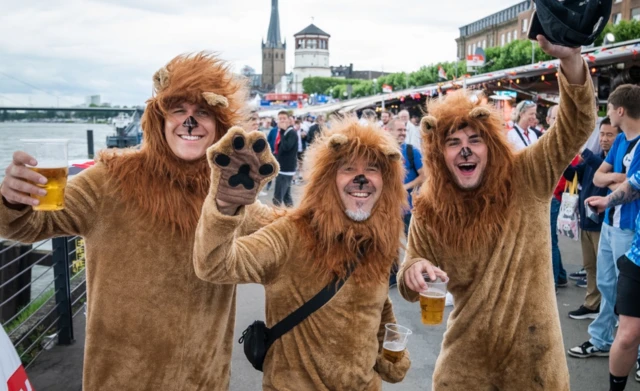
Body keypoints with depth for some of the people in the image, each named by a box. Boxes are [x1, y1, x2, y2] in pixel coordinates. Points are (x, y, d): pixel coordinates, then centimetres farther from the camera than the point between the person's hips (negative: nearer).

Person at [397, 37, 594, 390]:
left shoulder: (527, 181, -9)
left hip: (533, 351, 0)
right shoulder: (428, 212, -6)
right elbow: (410, 289, 1)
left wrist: (570, 59, -36)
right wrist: (412, 271, -24)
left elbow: (576, 127, -20)